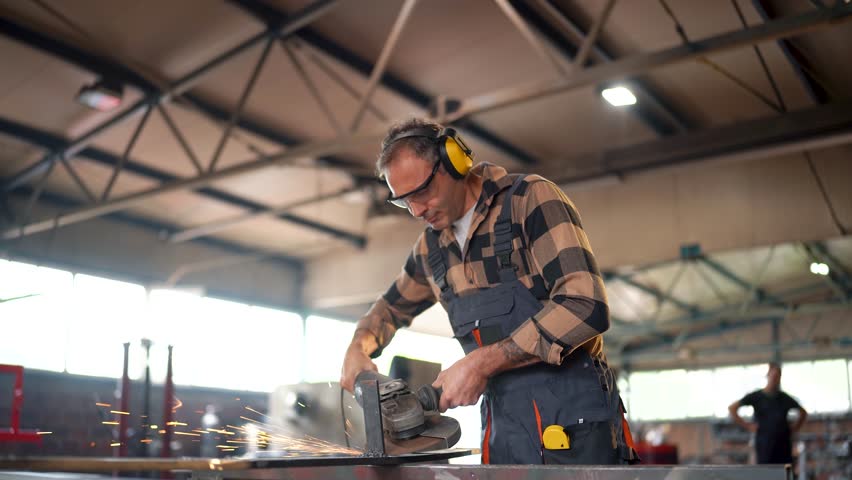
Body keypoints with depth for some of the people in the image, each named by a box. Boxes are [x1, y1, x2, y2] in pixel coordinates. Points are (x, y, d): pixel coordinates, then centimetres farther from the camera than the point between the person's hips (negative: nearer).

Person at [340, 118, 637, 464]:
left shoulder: (530, 199, -10)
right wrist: (358, 348, 8)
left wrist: (482, 363, -20)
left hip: (570, 417, -6)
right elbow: (392, 307, 30)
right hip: (502, 426, 6)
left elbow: (586, 306, -21)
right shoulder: (431, 246, 11)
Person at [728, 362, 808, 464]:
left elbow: (803, 413, 26)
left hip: (784, 444, 4)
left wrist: (794, 429, 13)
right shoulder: (756, 396, 2)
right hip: (764, 444, -4)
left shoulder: (785, 398, 12)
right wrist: (747, 426, -5)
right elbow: (732, 408, -1)